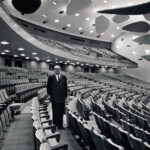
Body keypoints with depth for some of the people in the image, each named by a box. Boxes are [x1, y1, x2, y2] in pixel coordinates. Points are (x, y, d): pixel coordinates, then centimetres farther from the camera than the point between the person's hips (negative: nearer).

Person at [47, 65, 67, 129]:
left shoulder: (64, 77, 8)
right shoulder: (51, 78, -1)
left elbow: (65, 87, 10)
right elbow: (48, 88, 2)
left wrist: (65, 95, 4)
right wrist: (51, 95, -3)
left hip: (62, 98, 3)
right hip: (54, 99, -3)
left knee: (61, 113, 8)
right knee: (55, 113, 6)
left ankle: (60, 125, 19)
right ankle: (55, 125, 18)